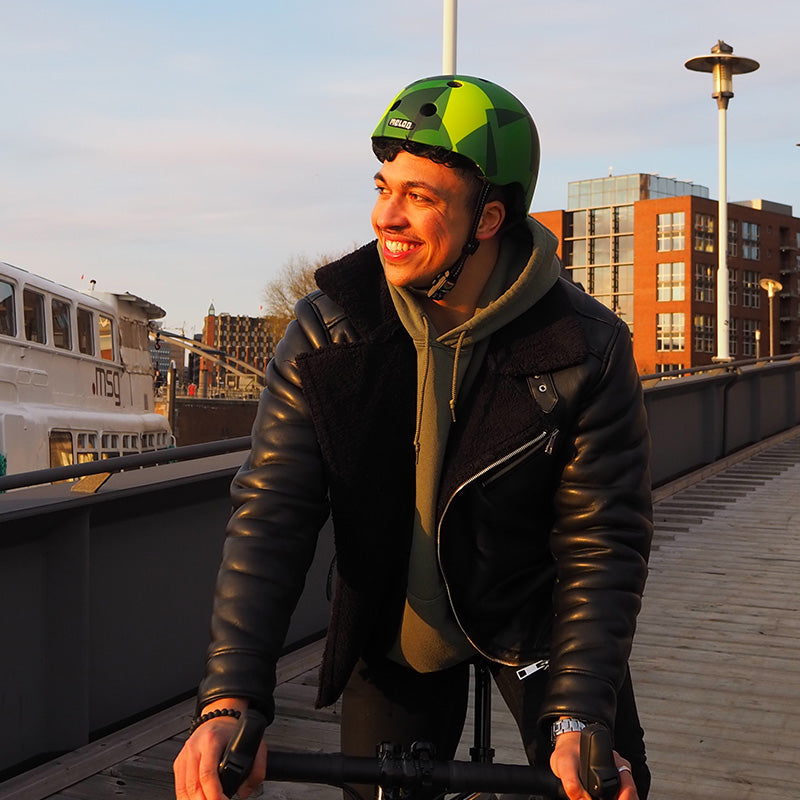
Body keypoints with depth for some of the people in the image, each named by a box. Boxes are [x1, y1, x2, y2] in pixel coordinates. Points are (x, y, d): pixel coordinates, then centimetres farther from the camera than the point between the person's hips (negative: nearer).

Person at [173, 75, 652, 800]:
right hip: (392, 636, 2)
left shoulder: (587, 349, -21)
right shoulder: (326, 334, -17)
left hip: (532, 620, -1)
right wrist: (228, 700, -32)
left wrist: (578, 718, -31)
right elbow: (270, 516, -21)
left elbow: (604, 542, -20)